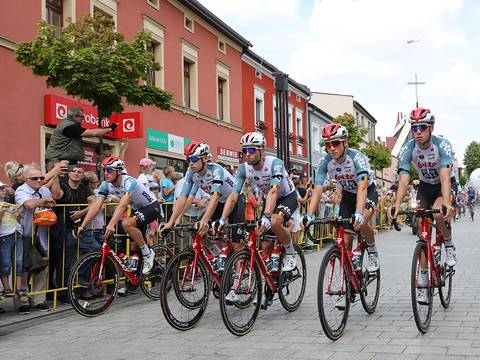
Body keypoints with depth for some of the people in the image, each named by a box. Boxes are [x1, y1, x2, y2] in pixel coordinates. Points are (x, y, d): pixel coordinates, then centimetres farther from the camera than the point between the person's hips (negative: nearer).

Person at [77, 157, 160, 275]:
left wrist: (111, 225, -59)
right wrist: (82, 226, -29)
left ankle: (148, 253, -15)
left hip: (152, 206, -8)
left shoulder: (129, 182, -32)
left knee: (127, 223, -30)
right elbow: (95, 206, -18)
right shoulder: (106, 185, -11)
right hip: (137, 208, 8)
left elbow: (122, 205, -46)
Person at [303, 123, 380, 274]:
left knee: (360, 222, -32)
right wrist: (309, 215, -39)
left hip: (368, 191, -4)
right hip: (348, 194, 4)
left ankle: (372, 251, -3)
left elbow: (362, 187, -43)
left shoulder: (357, 157, -32)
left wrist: (359, 213, -58)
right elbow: (318, 190, -25)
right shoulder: (324, 162, -21)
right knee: (345, 239, -6)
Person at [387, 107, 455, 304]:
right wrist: (396, 205, -45)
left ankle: (449, 243, -2)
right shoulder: (407, 149, -20)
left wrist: (446, 202, -55)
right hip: (424, 187, 3)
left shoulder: (442, 145, -27)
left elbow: (445, 176, -39)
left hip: (445, 186, -3)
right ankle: (423, 281, 0)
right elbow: (403, 179, -29)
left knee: (438, 214, -34)